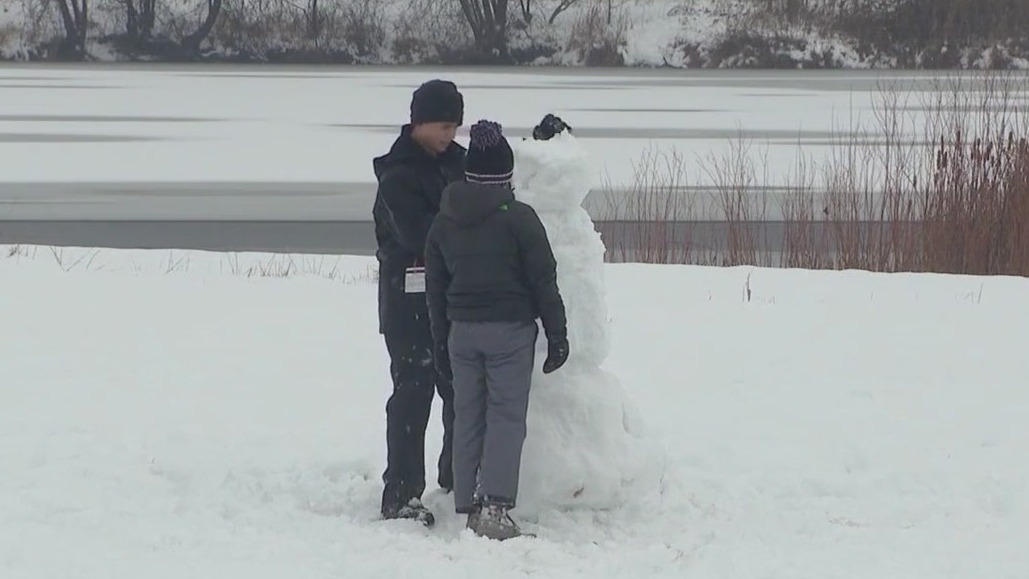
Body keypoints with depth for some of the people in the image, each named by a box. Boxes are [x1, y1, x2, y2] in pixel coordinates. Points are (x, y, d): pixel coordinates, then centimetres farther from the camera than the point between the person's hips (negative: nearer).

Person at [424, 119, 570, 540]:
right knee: (506, 415, -3)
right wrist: (557, 336, 1)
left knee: (467, 417, 10)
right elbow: (544, 282, -7)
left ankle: (468, 506, 10)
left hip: (462, 329, 4)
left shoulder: (443, 223, 6)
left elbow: (435, 289, 12)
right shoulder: (519, 219, -9)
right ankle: (495, 505, -15)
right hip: (511, 330, -4)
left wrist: (441, 343, 20)